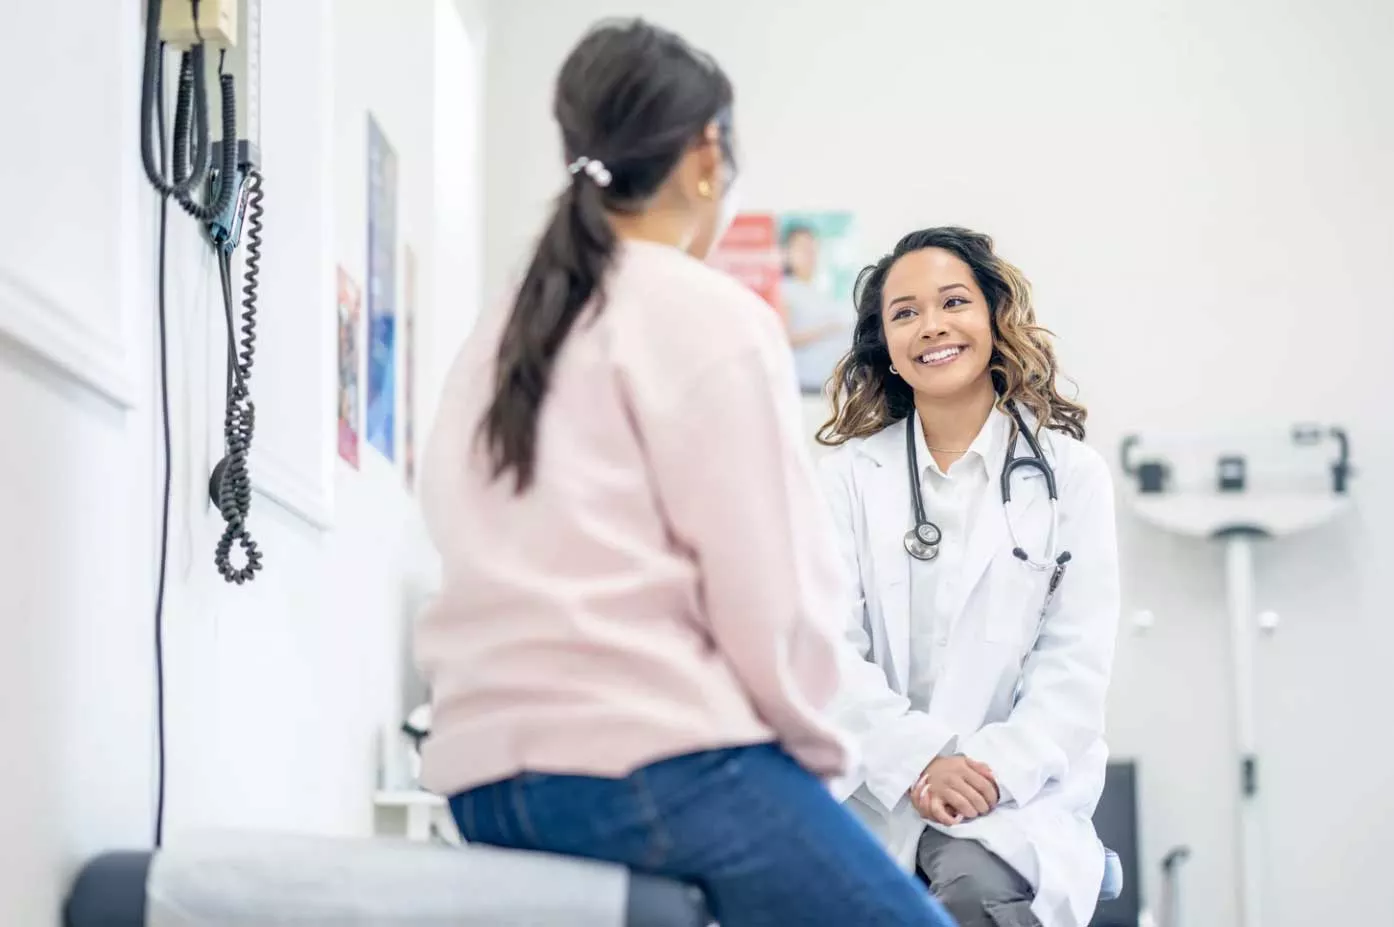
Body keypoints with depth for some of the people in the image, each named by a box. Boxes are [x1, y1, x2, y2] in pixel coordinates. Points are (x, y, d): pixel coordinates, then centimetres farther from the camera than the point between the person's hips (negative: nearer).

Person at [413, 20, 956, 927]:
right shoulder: (714, 319, -5)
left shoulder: (497, 339, 17)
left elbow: (524, 578, 15)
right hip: (651, 758, -8)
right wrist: (819, 751, 6)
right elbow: (768, 600, -11)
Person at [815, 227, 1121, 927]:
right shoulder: (849, 474, 7)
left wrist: (994, 769, -14)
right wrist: (919, 763, -15)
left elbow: (1076, 661, 0)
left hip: (1018, 790, -1)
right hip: (876, 784, 1)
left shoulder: (1070, 475, 5)